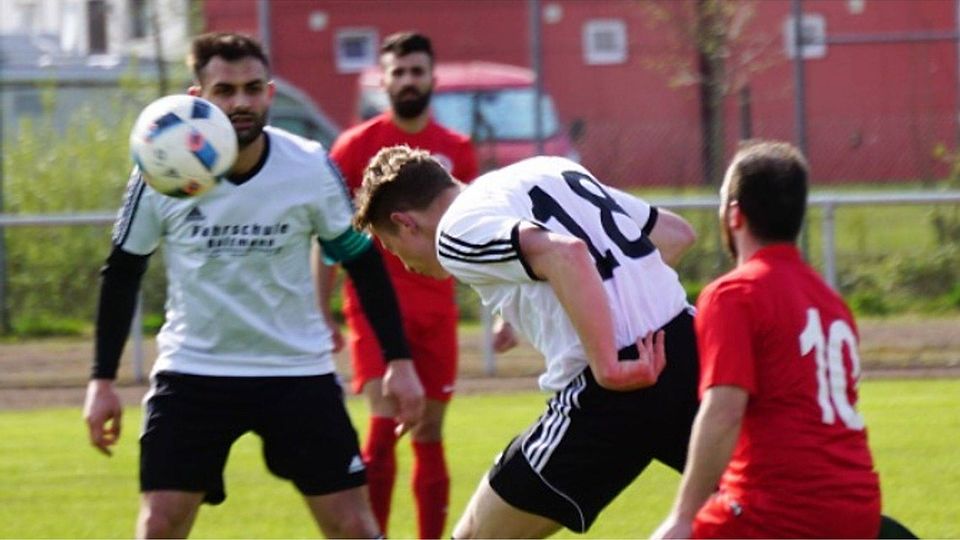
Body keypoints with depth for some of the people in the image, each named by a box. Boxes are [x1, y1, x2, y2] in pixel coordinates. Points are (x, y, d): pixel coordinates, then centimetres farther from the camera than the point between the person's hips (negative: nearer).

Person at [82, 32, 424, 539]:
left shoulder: (311, 168, -10)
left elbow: (363, 263, 1)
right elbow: (122, 273, 2)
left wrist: (398, 360, -4)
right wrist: (102, 379, -1)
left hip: (298, 371, 0)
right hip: (192, 374, 0)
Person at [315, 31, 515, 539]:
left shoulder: (457, 151, 9)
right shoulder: (355, 147, 0)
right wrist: (320, 316, -5)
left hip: (436, 308, 3)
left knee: (430, 435, 7)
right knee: (384, 424, -16)